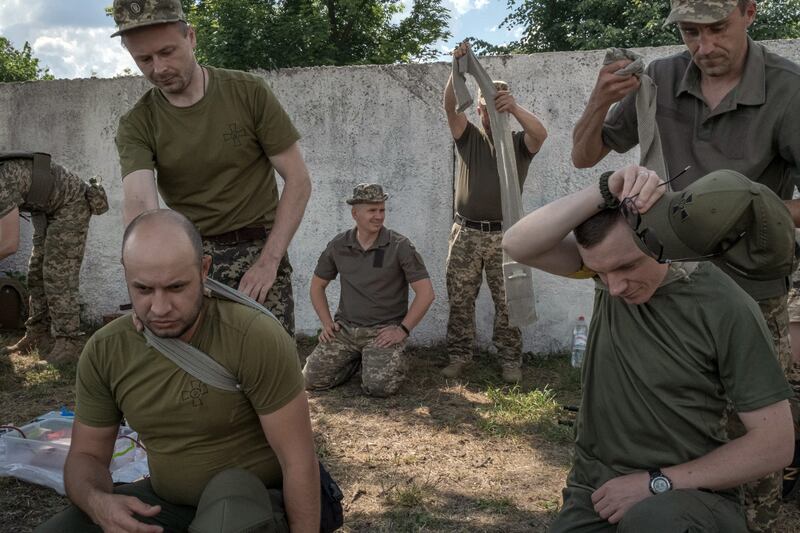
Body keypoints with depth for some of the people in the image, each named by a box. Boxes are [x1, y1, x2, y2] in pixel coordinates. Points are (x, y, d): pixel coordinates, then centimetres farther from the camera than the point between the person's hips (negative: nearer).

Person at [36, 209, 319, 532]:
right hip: (164, 502, 5)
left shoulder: (256, 338, -25)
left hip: (254, 505, -4)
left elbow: (299, 461, -19)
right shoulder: (103, 352, -8)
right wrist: (98, 503, -21)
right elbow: (85, 455, 1)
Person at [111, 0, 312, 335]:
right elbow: (139, 202, -19)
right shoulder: (137, 125, -2)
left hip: (258, 250, -1)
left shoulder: (249, 92, -5)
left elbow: (298, 181, -5)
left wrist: (269, 261, -14)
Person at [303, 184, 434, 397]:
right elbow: (317, 286, 16)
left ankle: (396, 359, 12)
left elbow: (426, 293, -9)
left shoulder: (399, 246, -8)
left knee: (379, 386, -24)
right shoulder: (338, 246, 3)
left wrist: (403, 329, -13)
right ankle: (357, 359, 19)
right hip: (345, 329, 4)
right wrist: (327, 323, 5)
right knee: (311, 380, -9)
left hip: (384, 331, -3)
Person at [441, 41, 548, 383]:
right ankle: (458, 356, 14)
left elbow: (540, 133, -17)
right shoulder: (469, 138, 9)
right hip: (466, 233, 1)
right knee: (459, 300, 4)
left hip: (504, 236, -1)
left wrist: (514, 108, -35)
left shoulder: (519, 143, 7)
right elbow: (450, 107, -8)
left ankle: (510, 360, 10)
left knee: (507, 303, 1)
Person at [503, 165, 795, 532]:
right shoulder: (611, 257, -3)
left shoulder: (727, 311, -15)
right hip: (596, 486, 3)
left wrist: (657, 483, -14)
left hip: (688, 489, -3)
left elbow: (774, 444, -10)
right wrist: (603, 193, -31)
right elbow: (518, 245, -20)